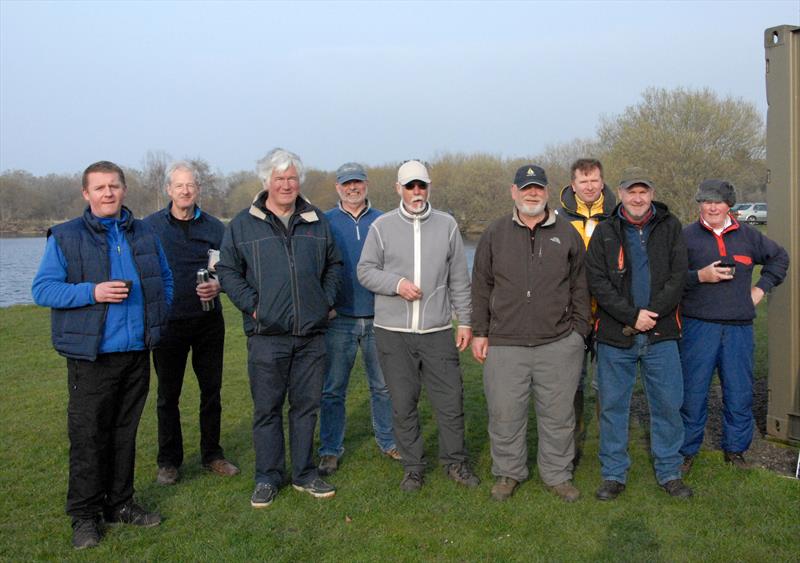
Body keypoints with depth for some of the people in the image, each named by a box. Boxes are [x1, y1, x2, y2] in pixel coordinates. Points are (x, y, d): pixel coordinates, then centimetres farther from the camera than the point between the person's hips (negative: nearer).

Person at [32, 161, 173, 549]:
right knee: (88, 436, 1)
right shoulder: (65, 237, -3)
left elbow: (165, 279, 21)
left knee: (125, 432, 13)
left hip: (137, 353, 4)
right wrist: (93, 292, -20)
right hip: (92, 356, -4)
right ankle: (85, 515, 15)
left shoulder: (144, 234, 10)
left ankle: (119, 503, 27)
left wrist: (158, 314, 5)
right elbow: (42, 290, -7)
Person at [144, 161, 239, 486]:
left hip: (208, 321, 2)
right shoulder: (150, 226, 1)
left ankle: (212, 454, 24)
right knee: (168, 394, 7)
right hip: (168, 322, -1)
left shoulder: (214, 227, 5)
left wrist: (218, 286, -12)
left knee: (211, 389, 9)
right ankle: (168, 461, 20)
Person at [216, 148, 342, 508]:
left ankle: (304, 474, 24)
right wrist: (251, 304, -6)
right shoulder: (244, 224, 2)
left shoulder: (317, 221, 10)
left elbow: (334, 265, 18)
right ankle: (268, 478, 19)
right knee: (267, 409, 5)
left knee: (306, 406, 10)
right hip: (266, 334, -2)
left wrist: (326, 301, 6)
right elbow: (227, 270, 4)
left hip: (311, 334, 3)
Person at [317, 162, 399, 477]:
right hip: (339, 320, -1)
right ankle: (330, 450, 17)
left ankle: (388, 441, 26)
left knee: (383, 386, 11)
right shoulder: (325, 223, 3)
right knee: (333, 389, 5)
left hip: (378, 318, 2)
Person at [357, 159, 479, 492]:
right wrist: (396, 283, -13)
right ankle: (413, 467, 24)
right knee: (403, 405, 8)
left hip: (438, 331, 1)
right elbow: (365, 271, 4)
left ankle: (455, 462, 25)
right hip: (393, 332, 0)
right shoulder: (382, 226, 3)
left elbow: (459, 279, 9)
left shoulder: (447, 225, 7)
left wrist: (465, 320, 6)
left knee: (451, 401, 5)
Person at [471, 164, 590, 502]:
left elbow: (580, 288, 11)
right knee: (505, 414, 5)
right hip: (505, 344, 0)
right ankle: (507, 473, 25)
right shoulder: (495, 234, 7)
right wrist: (480, 331, 4)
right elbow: (481, 287, 8)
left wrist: (579, 331, 6)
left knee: (558, 414, 8)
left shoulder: (567, 234, 8)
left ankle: (557, 474, 26)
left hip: (559, 344, 0)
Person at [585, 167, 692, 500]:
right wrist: (633, 316, -14)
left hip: (661, 334, 1)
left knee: (668, 404, 8)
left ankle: (669, 472, 25)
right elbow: (597, 282, -6)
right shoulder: (605, 232, 2)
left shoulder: (669, 227, 5)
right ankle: (613, 474, 21)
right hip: (615, 335, -1)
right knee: (613, 405, 7)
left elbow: (678, 277, -2)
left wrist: (650, 315, -13)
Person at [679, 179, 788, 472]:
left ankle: (735, 448, 26)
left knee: (740, 392, 9)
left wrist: (762, 287, 15)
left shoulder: (747, 235, 11)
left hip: (739, 327, 3)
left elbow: (780, 257, 26)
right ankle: (687, 451, 16)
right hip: (698, 326, -3)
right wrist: (700, 276, -16)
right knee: (693, 392, 2)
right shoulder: (686, 236, 0)